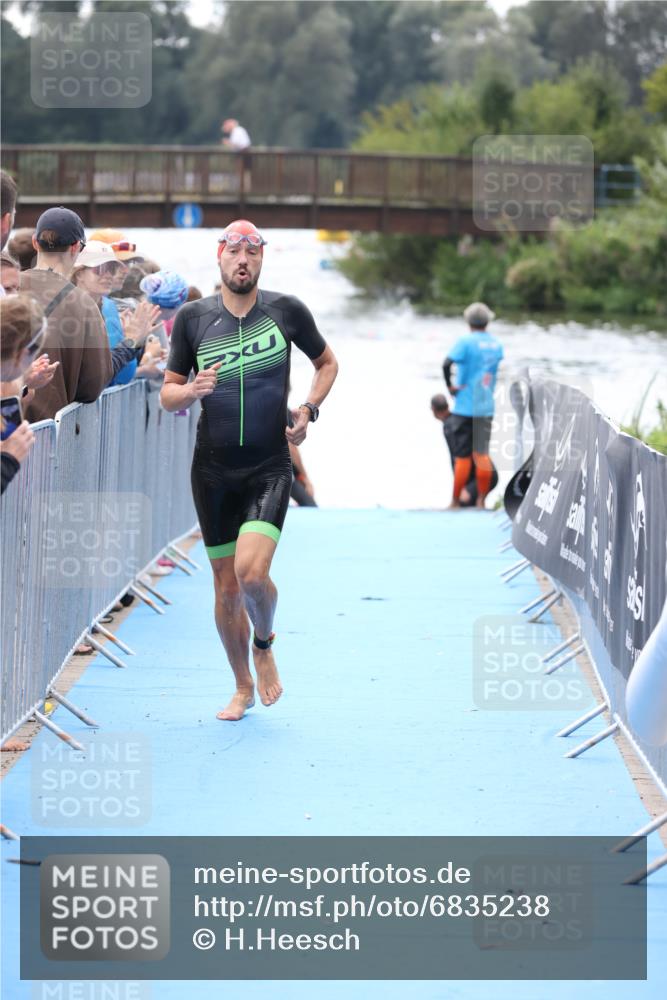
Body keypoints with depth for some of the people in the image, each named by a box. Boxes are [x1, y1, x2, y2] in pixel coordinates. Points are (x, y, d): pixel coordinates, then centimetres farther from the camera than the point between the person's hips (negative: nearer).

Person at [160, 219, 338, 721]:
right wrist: (191, 390, -17)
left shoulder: (287, 311, -2)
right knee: (226, 585, 6)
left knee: (252, 571, -21)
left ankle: (264, 644, 11)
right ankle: (243, 687, 26)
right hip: (213, 470, 2)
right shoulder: (193, 317, -1)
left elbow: (327, 363, 15)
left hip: (270, 468, -2)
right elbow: (168, 393, 6)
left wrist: (309, 409, -1)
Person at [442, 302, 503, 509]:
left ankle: (455, 501, 6)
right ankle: (481, 500, 8)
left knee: (462, 457, 0)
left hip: (464, 407, -4)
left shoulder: (466, 342, -11)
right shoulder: (496, 344, 7)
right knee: (482, 455, 8)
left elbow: (447, 364, -24)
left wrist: (450, 385, -12)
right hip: (486, 407, 4)